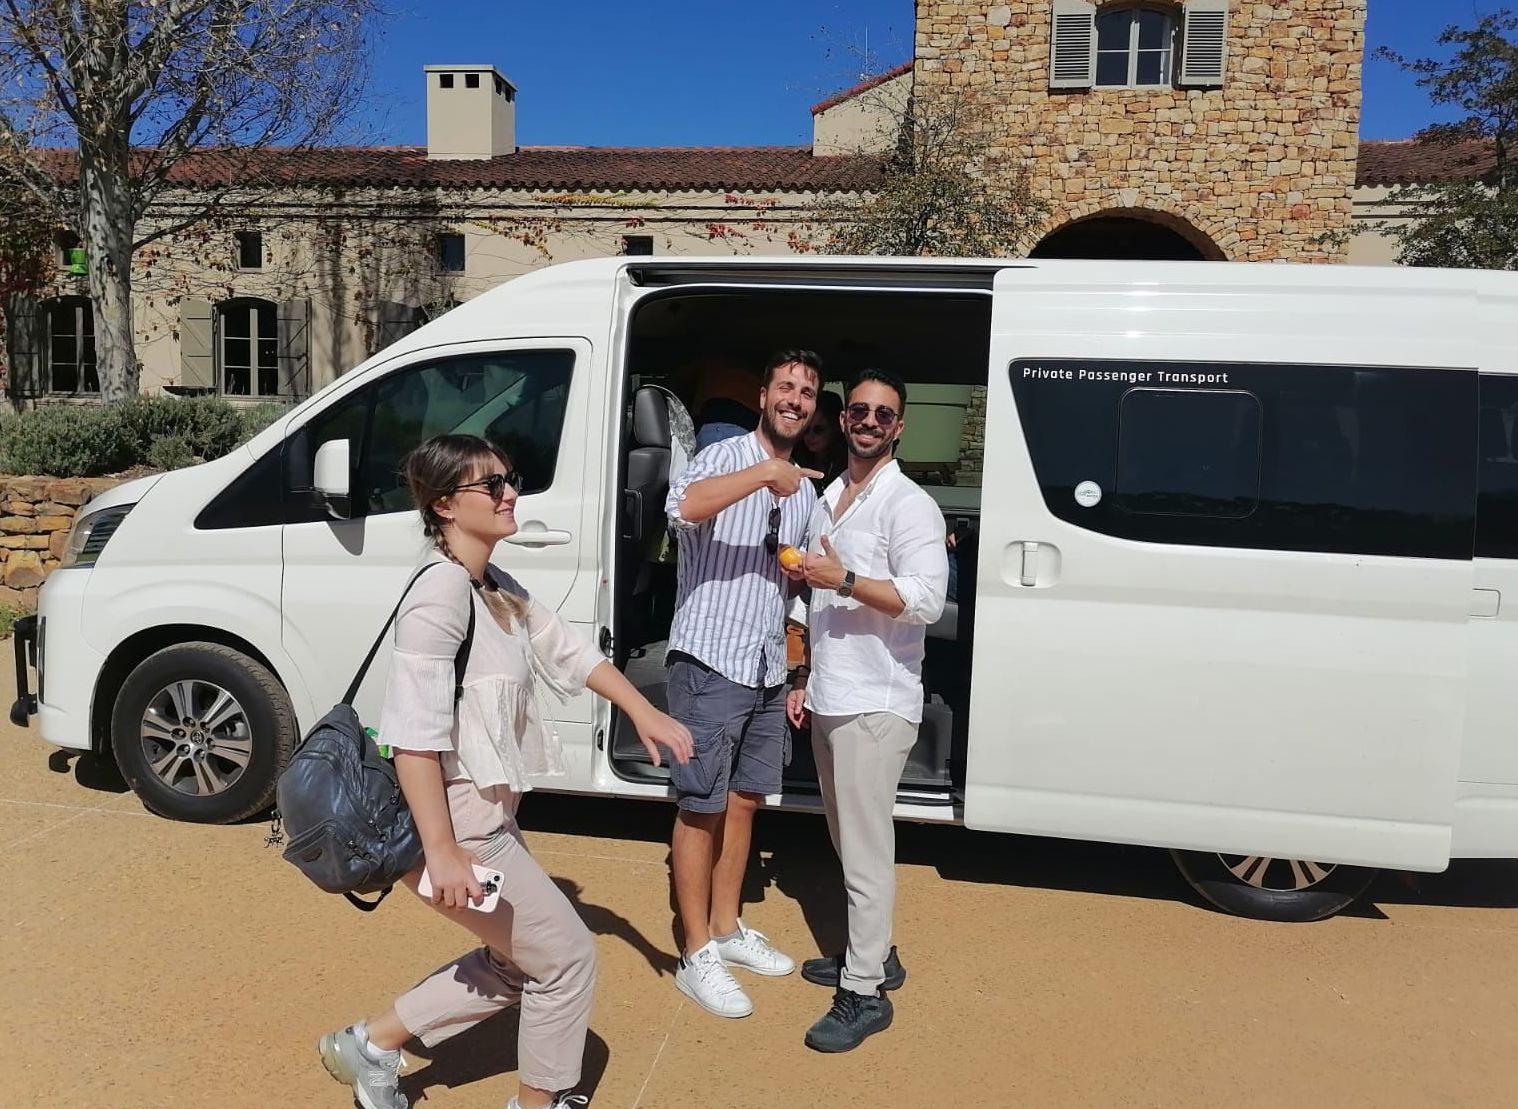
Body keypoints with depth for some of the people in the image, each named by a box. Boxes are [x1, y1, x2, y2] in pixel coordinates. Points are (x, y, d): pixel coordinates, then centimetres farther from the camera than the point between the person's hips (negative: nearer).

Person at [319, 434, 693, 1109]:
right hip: (452, 823, -10)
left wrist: (642, 712, 4)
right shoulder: (441, 595, -22)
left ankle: (372, 1044, 33)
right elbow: (414, 738, -26)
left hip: (486, 815, 10)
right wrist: (442, 854, -25)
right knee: (567, 958, 5)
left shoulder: (500, 591, 8)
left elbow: (568, 652, 14)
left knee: (514, 962, 22)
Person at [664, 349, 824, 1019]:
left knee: (743, 801, 16)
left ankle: (727, 929, 32)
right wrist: (765, 472, -34)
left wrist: (798, 673, 19)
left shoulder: (805, 489, 14)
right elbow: (683, 506, -32)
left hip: (767, 670, 7)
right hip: (710, 663, -7)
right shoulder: (724, 457, -8)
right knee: (702, 808, 1)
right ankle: (697, 957, 12)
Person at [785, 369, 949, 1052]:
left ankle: (865, 993, 9)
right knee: (849, 840, 18)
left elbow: (927, 600, -21)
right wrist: (804, 677, 19)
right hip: (829, 699, 8)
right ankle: (875, 953, 33)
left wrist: (845, 579, -25)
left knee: (865, 850, -3)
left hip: (875, 704, -8)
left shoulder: (908, 505, -10)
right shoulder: (827, 499, 15)